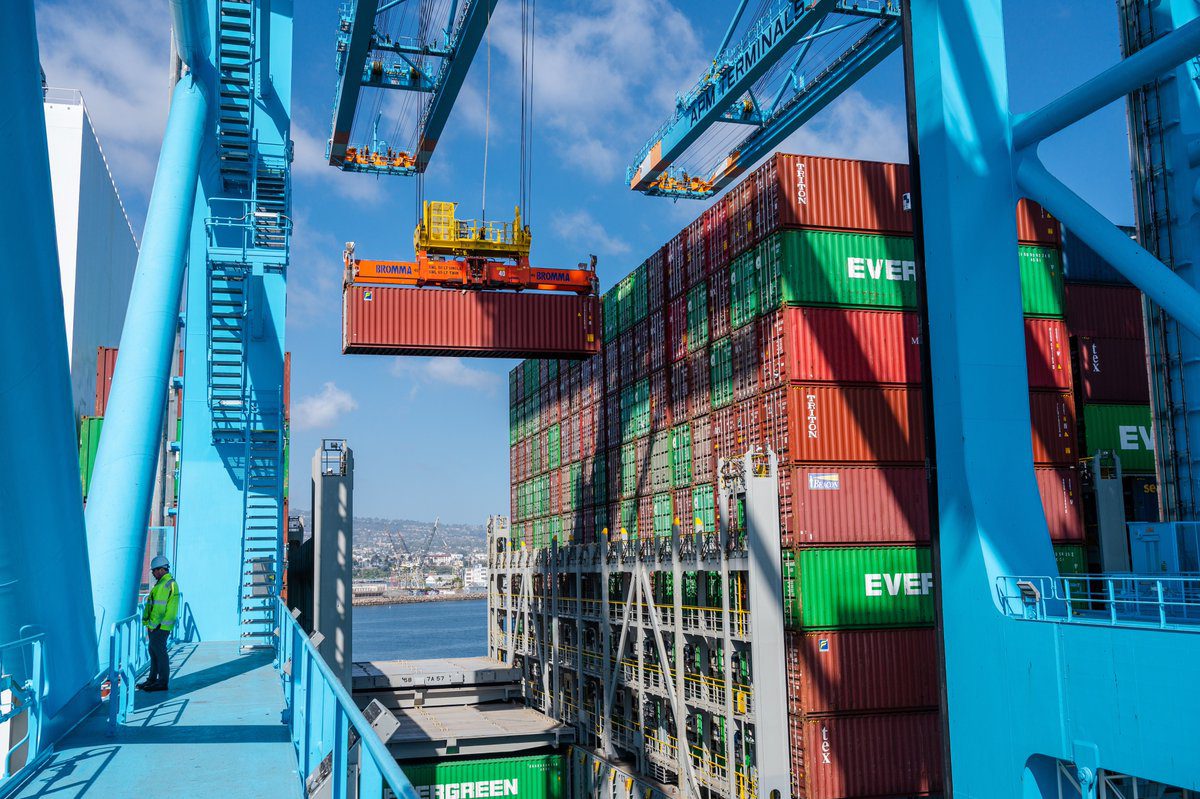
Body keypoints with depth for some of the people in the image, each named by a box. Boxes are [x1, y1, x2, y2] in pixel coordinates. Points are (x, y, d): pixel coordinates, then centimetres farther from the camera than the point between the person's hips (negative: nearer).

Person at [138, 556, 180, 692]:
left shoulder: (164, 585, -16)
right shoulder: (171, 582, 17)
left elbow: (159, 608, -21)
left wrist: (152, 625, -15)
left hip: (159, 626, -11)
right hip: (160, 625, 11)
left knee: (159, 651, -6)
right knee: (154, 651, 16)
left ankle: (162, 682, -2)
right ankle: (152, 680, 25)